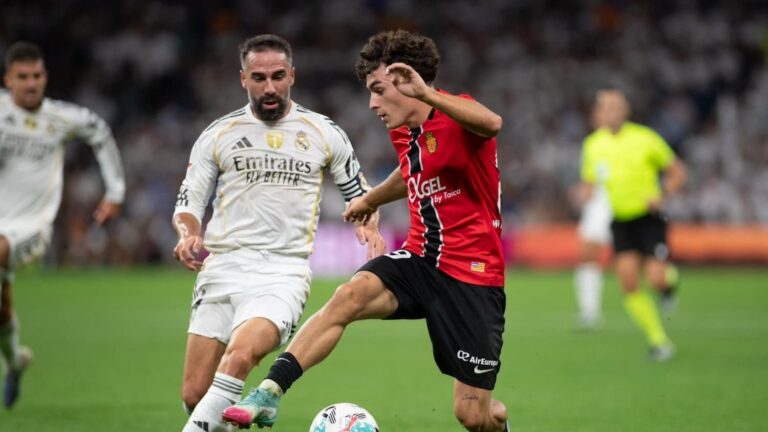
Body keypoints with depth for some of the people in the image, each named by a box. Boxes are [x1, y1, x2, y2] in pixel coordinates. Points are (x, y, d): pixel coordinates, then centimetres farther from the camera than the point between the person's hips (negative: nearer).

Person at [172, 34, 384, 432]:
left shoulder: (324, 134, 8)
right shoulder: (218, 135, 9)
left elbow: (358, 193, 19)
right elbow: (188, 203, 10)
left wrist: (369, 228, -3)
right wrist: (188, 234, -12)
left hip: (283, 272, -2)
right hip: (222, 267, 2)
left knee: (239, 357, -31)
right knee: (194, 394, -3)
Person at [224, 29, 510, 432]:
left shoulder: (456, 116, -16)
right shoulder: (403, 132, 9)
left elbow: (491, 124, -42)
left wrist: (426, 95, -53)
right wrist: (372, 199, 47)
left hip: (472, 276, -6)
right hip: (421, 259, 6)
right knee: (349, 295, -27)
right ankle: (270, 392, -30)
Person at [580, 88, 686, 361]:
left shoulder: (645, 139, -7)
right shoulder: (593, 144, 3)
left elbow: (677, 172, 2)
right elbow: (589, 182, 15)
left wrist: (662, 196, -15)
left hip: (649, 218, -3)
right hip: (621, 222, 3)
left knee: (656, 280, -15)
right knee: (629, 284, -10)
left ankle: (670, 279, 24)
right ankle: (659, 340, 3)